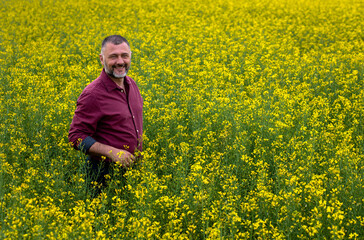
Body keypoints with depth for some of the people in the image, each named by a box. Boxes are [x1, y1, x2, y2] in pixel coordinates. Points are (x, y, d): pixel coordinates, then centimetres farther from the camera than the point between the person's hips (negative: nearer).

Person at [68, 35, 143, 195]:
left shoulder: (131, 84, 4)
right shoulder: (92, 95, -20)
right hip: (106, 172, -7)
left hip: (132, 168, 7)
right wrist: (112, 152, -27)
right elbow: (76, 137, -18)